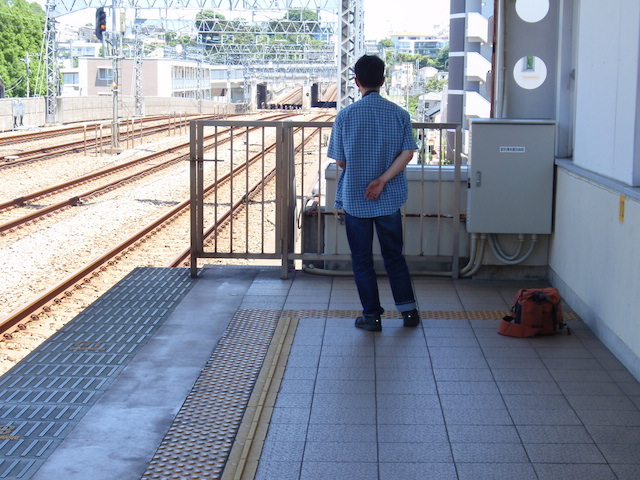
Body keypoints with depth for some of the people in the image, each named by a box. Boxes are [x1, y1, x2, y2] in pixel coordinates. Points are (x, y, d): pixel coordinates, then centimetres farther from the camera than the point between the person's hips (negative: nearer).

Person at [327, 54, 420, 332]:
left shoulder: (345, 115, -8)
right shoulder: (398, 113, -3)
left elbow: (339, 161, -4)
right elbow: (408, 153, -12)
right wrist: (382, 180, -13)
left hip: (354, 198, -2)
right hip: (390, 198, 2)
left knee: (362, 259, 8)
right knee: (394, 255, 16)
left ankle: (372, 316, 13)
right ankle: (408, 311, 19)